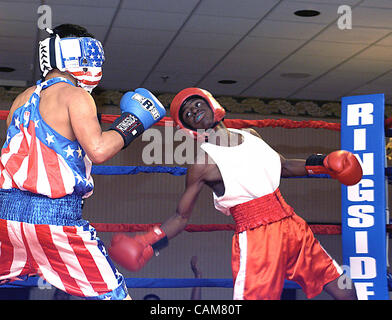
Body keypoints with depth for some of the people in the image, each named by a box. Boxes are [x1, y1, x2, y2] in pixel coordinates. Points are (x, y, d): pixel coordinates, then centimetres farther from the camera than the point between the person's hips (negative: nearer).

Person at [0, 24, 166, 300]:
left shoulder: (23, 98, 17)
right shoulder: (75, 96, -4)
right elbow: (98, 151, -16)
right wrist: (132, 123, -3)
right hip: (55, 215, -7)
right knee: (113, 295, 0)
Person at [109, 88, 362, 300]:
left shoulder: (250, 136, 11)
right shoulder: (202, 164, -5)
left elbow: (283, 166, 26)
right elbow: (181, 217, -1)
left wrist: (322, 163, 13)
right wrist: (149, 243, -16)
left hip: (291, 225, 6)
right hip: (256, 238, -6)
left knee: (347, 293, 7)